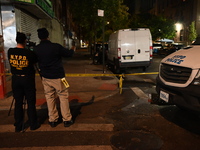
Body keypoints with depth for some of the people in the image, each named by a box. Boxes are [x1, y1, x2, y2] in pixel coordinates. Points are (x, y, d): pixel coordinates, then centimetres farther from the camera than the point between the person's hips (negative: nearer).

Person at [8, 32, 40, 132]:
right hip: (27, 79, -4)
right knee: (31, 102, 8)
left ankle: (18, 126, 20)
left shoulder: (10, 52, -4)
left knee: (18, 103, 11)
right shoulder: (29, 53, -16)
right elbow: (35, 62, 0)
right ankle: (33, 124, 18)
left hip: (15, 79, 4)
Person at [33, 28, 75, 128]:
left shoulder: (36, 49, -1)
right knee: (63, 97, 5)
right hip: (58, 77, -4)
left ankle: (52, 120, 20)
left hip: (45, 77, 4)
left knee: (50, 98, 13)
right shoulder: (56, 47, -13)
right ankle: (67, 120, 12)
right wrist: (72, 50, 21)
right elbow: (68, 54, 0)